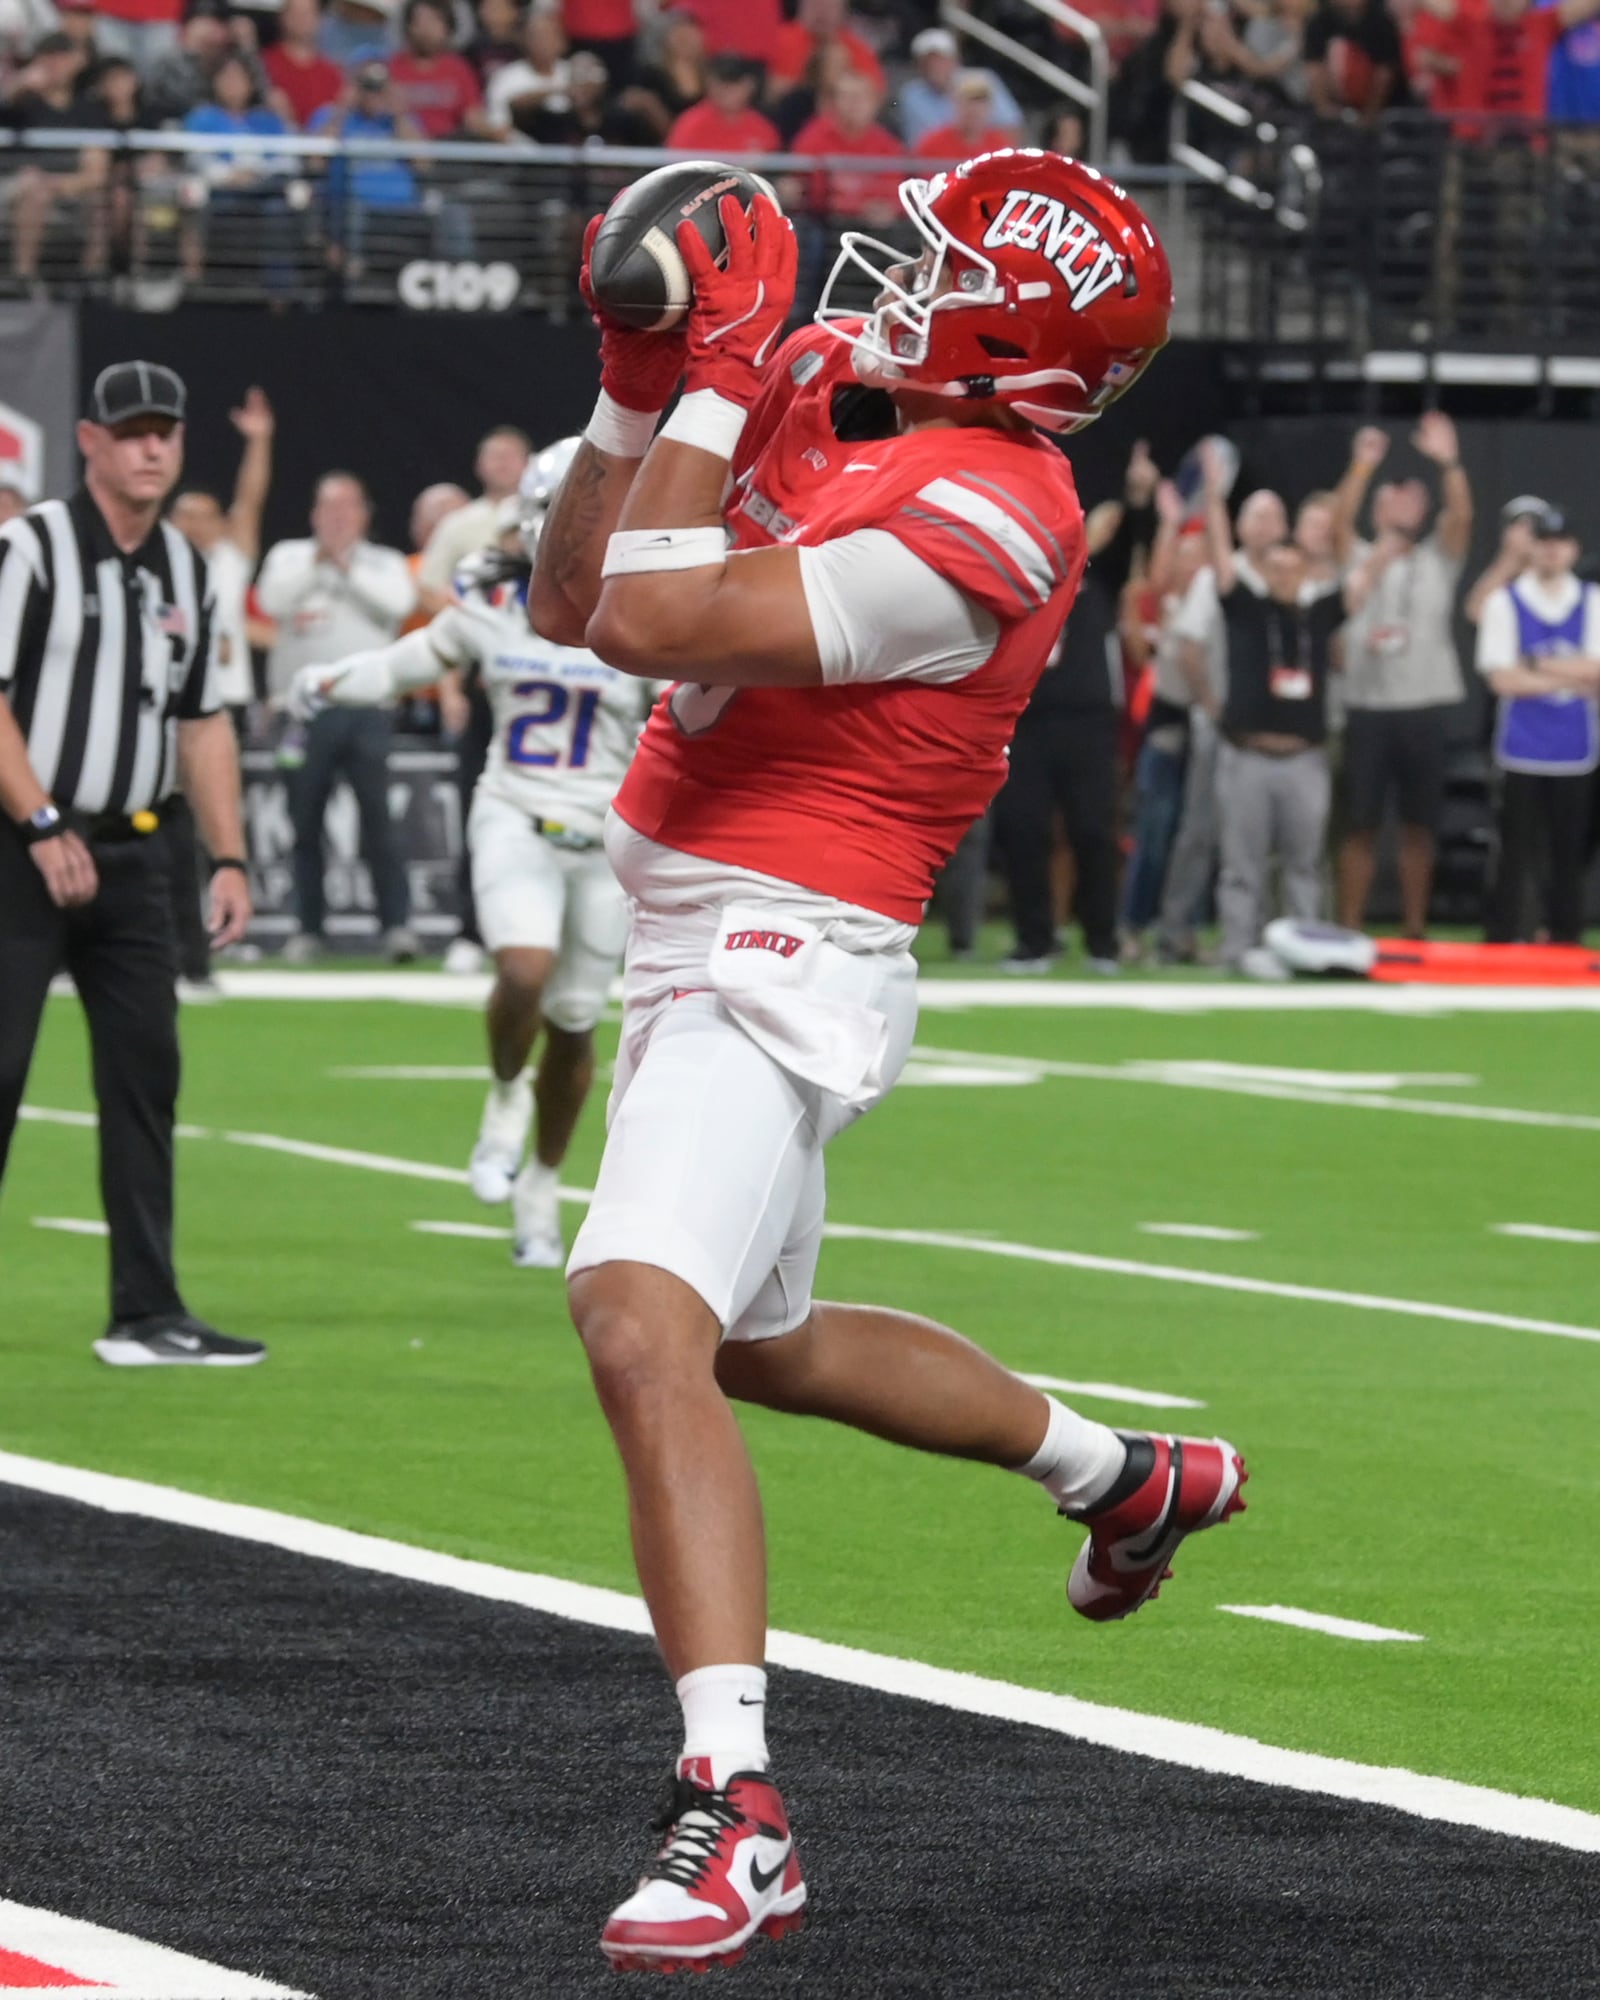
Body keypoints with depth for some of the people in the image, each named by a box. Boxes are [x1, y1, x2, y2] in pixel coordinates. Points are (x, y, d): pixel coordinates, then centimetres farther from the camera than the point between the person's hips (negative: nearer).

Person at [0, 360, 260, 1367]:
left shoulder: (186, 569, 12)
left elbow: (202, 721, 18)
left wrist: (230, 858, 11)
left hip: (133, 855, 6)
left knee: (146, 1074, 3)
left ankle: (148, 1314, 5)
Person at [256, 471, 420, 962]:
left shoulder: (385, 565, 14)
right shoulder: (290, 557, 15)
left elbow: (399, 603, -7)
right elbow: (271, 601, -5)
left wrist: (348, 567, -8)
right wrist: (318, 561, -11)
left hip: (365, 705, -1)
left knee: (377, 817, -11)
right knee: (305, 823, 3)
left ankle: (396, 922, -12)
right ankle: (308, 928, 10)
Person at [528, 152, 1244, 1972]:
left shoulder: (976, 522, -20)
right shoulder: (824, 396, 7)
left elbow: (652, 624, -27)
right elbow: (572, 607, 11)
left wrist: (716, 376, -20)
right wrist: (639, 384, 3)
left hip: (777, 958, -10)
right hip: (690, 950, 10)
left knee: (640, 1323, -29)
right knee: (762, 1347, 28)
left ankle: (736, 1812, -34)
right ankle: (1125, 1478, 50)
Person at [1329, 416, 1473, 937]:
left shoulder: (1438, 559, 11)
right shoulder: (1358, 559, 9)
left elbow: (1461, 516, -6)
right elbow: (1339, 521, -9)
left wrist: (1448, 463, -22)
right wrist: (1362, 468, -23)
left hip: (1424, 708, 1)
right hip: (1367, 707, -1)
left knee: (1419, 826, 6)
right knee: (1360, 825, 0)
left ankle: (1415, 929, 13)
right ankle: (1349, 930, 2)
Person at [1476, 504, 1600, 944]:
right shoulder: (1504, 602, 1)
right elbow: (1502, 678, -7)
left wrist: (1536, 666, -10)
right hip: (1521, 751, -2)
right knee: (1517, 852, -4)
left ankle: (1565, 936, 13)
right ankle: (1502, 938, 0)